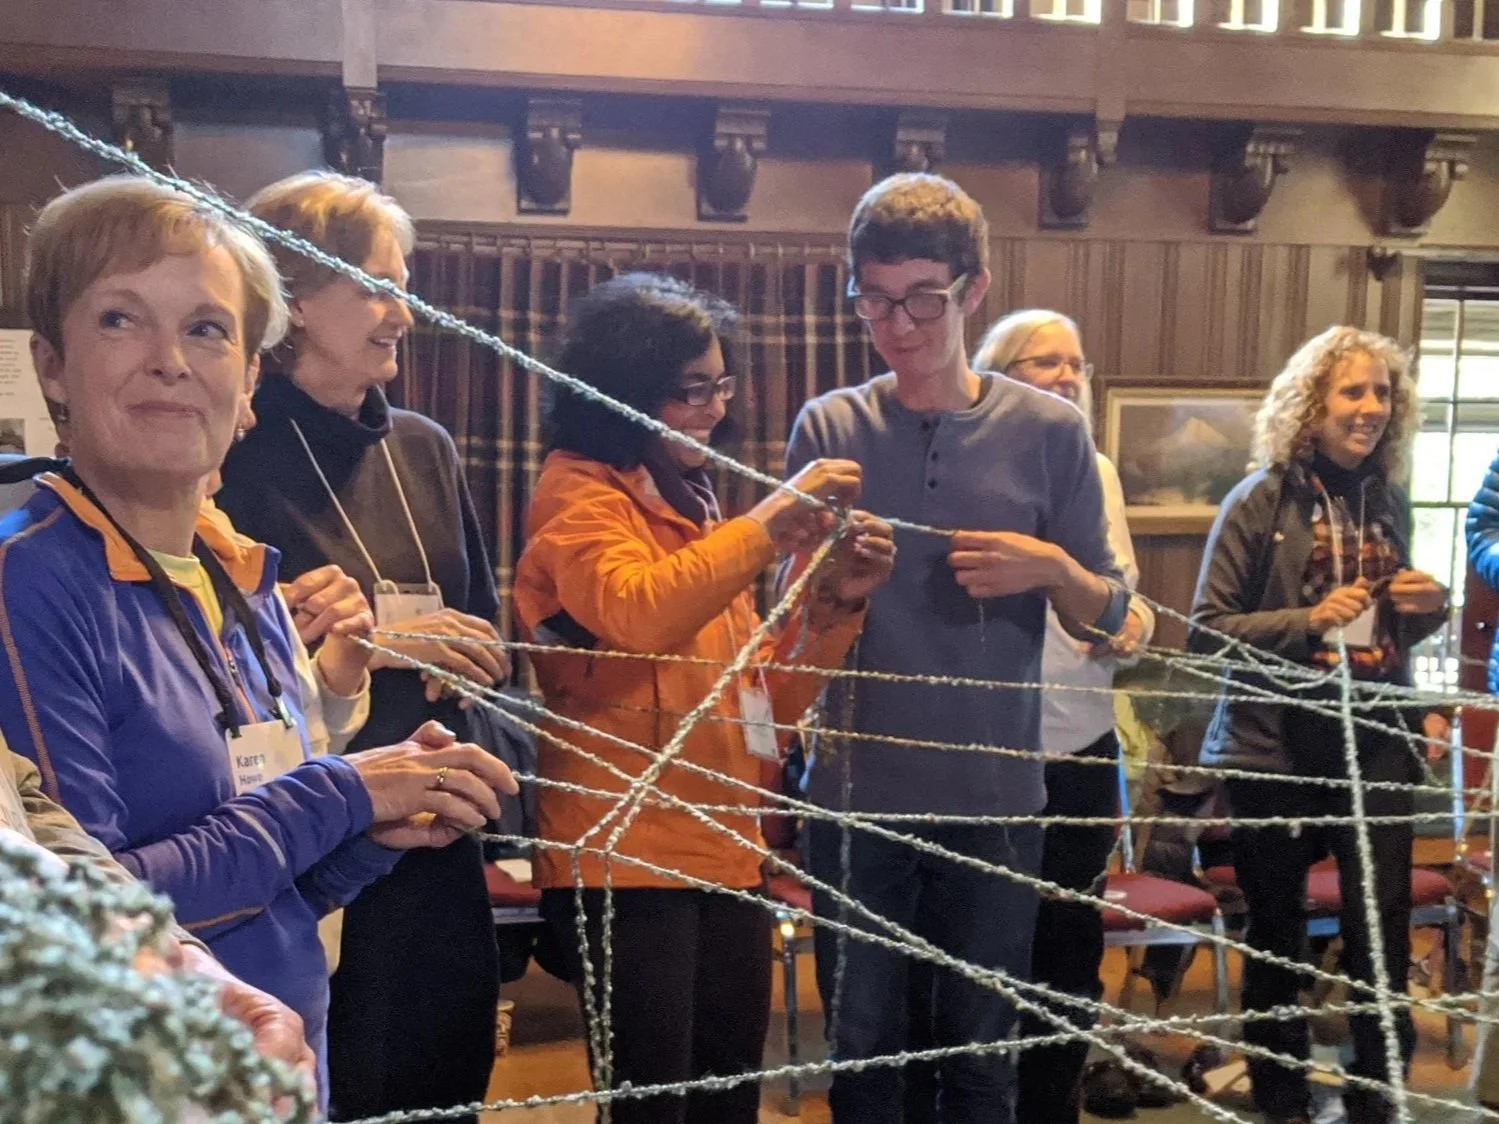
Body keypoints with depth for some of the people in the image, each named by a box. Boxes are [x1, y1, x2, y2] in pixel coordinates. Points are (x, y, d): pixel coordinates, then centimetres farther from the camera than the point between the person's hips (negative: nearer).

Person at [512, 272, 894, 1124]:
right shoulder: (579, 494, -4)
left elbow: (762, 697, 15)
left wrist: (832, 604, 0)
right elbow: (635, 614, -27)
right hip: (626, 858, -7)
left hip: (725, 855, 8)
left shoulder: (697, 506, 17)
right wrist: (767, 526, -23)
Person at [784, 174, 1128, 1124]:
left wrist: (1051, 569, -18)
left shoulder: (1049, 430, -3)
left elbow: (1109, 617, 2)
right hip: (855, 794, 1)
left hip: (994, 796, 0)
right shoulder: (828, 428, -1)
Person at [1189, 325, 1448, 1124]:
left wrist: (1429, 608, -3)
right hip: (1275, 745, -3)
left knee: (1382, 928, 0)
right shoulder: (1260, 500, -7)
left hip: (1374, 740, 3)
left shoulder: (1388, 501, 7)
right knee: (1276, 931, 10)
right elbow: (1206, 630, -10)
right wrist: (1307, 619, -22)